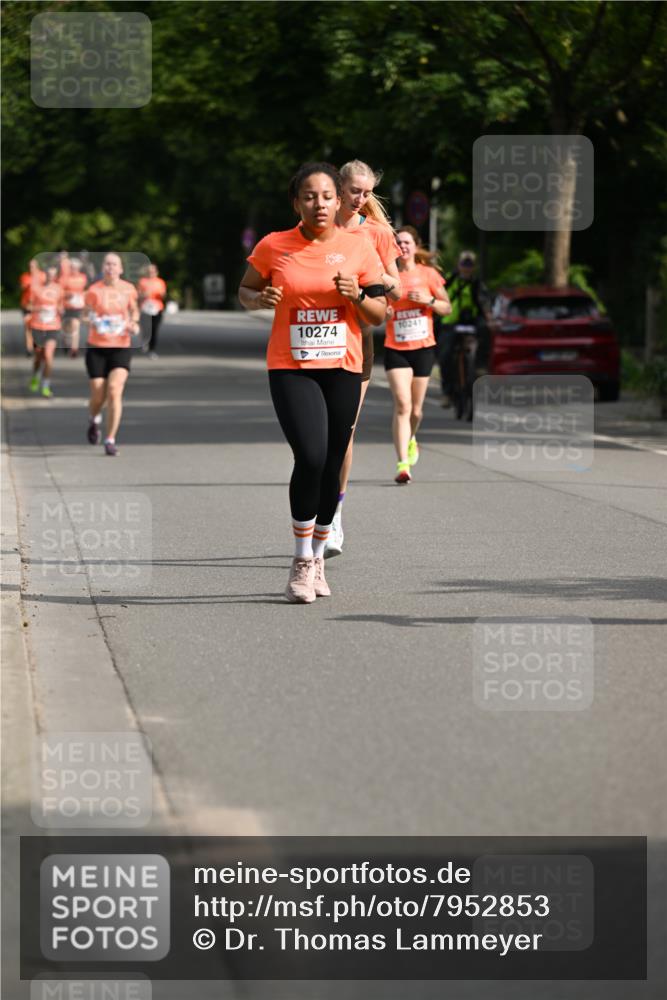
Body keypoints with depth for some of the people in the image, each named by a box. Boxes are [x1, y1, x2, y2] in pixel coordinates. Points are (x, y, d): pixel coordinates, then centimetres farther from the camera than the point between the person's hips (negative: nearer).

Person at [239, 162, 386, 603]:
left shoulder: (359, 248, 2)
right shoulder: (273, 247, -1)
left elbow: (379, 315, 7)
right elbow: (245, 291, 14)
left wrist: (357, 295, -13)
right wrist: (261, 298, -8)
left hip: (343, 368, 2)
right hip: (290, 368, -2)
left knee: (332, 466, 5)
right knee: (310, 456, -19)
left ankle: (318, 557, 24)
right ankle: (301, 560, -6)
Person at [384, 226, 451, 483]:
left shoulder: (428, 274, 1)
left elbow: (446, 308, 6)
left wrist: (428, 300, -13)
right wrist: (383, 312, -13)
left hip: (423, 348, 1)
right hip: (395, 349, -1)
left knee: (415, 409, 11)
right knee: (402, 404, -16)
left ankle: (410, 440, 45)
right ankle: (403, 464, -20)